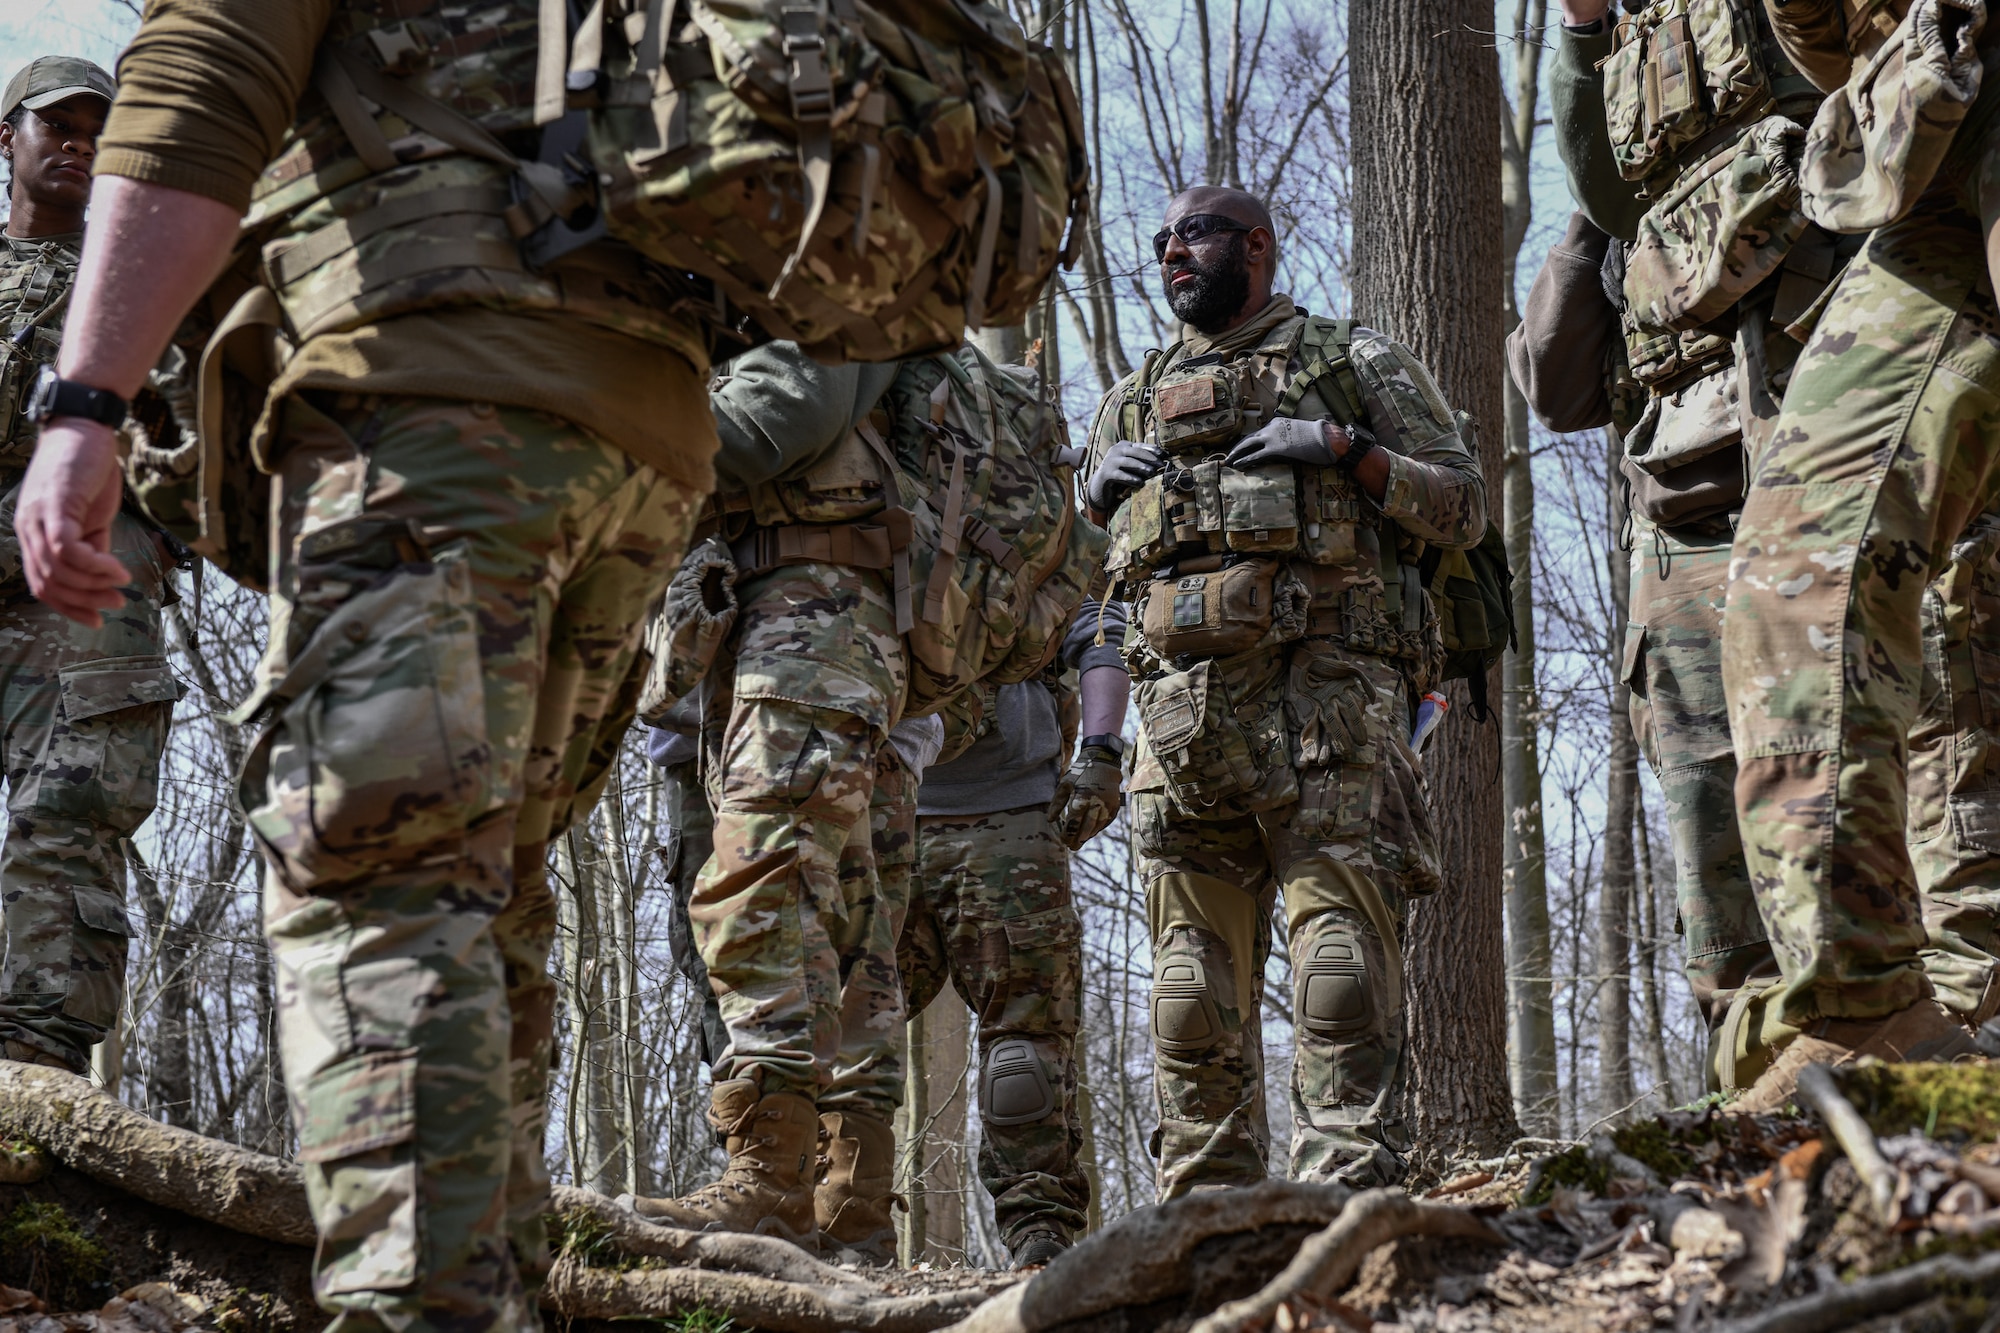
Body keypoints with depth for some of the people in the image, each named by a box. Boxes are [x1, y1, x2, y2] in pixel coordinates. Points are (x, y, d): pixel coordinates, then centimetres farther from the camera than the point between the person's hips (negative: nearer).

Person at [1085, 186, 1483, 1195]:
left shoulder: (1354, 363, 15)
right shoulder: (1133, 401, 27)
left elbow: (1464, 504, 8)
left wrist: (1346, 449, -5)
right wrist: (1102, 487, 11)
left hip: (1325, 688, -4)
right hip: (1182, 698, 4)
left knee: (1340, 941, -13)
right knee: (1195, 963, 0)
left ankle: (1345, 1181, -16)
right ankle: (1204, 1204, 2)